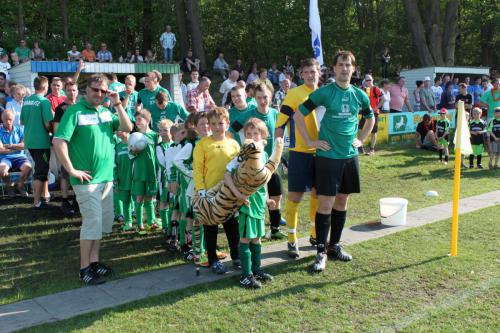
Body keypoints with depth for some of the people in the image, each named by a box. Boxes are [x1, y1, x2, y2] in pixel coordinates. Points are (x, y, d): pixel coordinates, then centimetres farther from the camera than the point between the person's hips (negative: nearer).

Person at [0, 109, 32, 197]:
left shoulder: (19, 130, 11)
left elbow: (24, 145, -1)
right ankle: (9, 186, -2)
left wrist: (9, 145, -5)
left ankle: (20, 185, 0)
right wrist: (18, 147, -4)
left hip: (19, 157, 1)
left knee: (28, 167, -31)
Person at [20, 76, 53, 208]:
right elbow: (48, 124, -19)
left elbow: (22, 122, 14)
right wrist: (52, 130, 1)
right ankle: (37, 202, 6)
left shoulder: (26, 100, 7)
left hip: (29, 141, 7)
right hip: (41, 141, -7)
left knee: (40, 168, 20)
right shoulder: (44, 101, -14)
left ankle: (44, 195, 31)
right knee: (40, 172, 2)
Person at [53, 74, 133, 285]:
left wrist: (118, 105, -5)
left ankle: (94, 260, 27)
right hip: (87, 179, -7)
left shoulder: (106, 112, 10)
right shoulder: (75, 112, -10)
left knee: (104, 221, 13)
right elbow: (58, 142, -16)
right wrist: (72, 170, -16)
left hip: (107, 177, 7)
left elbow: (127, 128, 3)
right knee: (92, 222, -5)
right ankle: (84, 268, 8)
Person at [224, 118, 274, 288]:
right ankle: (246, 275, 8)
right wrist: (237, 194, -27)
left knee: (257, 237, 17)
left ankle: (256, 269, 30)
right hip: (247, 202, -7)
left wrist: (267, 199, 16)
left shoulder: (264, 155, 6)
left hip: (260, 202, 7)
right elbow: (227, 174, -20)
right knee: (245, 238, 1)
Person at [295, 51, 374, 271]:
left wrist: (361, 139, 13)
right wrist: (310, 142, -7)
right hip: (328, 156, -5)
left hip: (350, 156, 5)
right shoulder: (324, 92, -7)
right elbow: (299, 115, -6)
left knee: (342, 201, 12)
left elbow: (371, 118, 24)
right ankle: (321, 251, 6)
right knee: (325, 203, -5)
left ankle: (335, 246, 25)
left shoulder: (359, 95, 7)